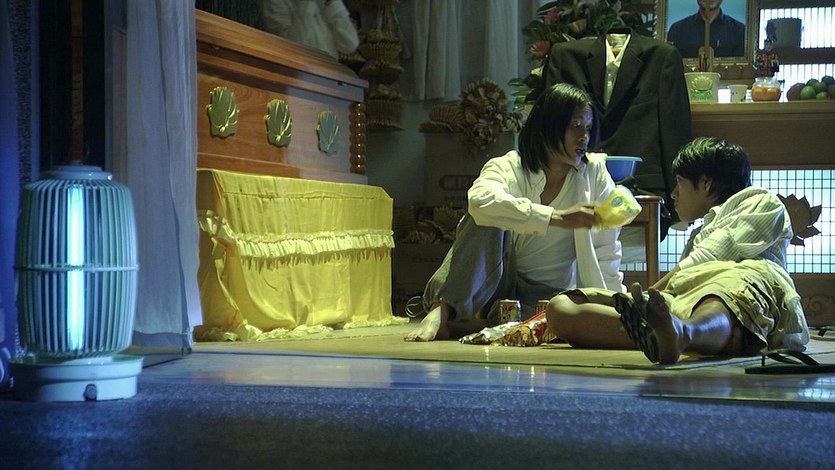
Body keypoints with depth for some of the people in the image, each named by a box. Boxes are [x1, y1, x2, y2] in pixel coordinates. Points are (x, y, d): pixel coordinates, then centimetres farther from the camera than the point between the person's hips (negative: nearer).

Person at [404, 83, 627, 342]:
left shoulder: (595, 172, 1)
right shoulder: (507, 168, -7)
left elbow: (606, 255, 4)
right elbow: (481, 199, -33)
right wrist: (558, 218, -39)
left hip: (551, 292, 1)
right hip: (496, 283, -1)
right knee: (489, 219, -26)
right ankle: (441, 311, -34)